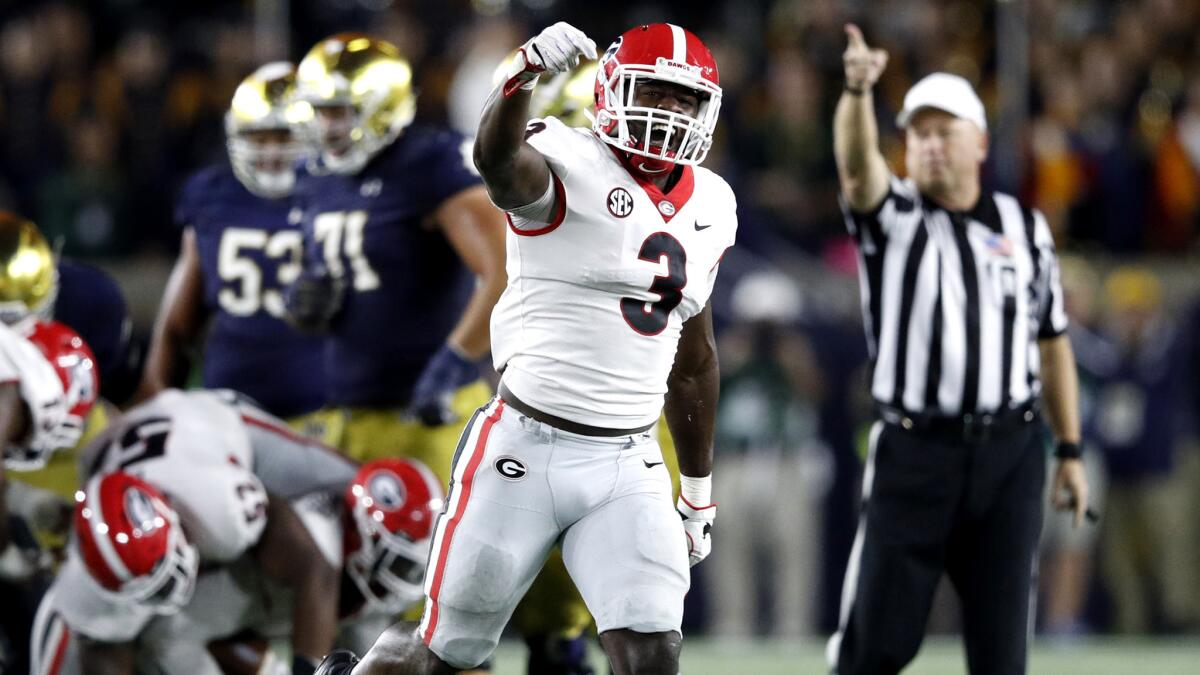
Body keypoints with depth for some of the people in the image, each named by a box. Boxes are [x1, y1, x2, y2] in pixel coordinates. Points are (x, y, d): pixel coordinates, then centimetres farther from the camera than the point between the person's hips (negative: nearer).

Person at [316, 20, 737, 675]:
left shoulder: (709, 208, 11)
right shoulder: (571, 167, -9)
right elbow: (498, 159, -35)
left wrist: (699, 492, 26)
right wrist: (525, 74, -56)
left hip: (627, 466, 5)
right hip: (525, 447, -4)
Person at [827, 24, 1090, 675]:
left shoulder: (1025, 228, 11)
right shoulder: (891, 216, 2)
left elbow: (1051, 343, 15)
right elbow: (857, 165, -20)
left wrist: (1069, 452, 11)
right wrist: (858, 90, -40)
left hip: (1010, 453, 2)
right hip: (913, 450, -2)